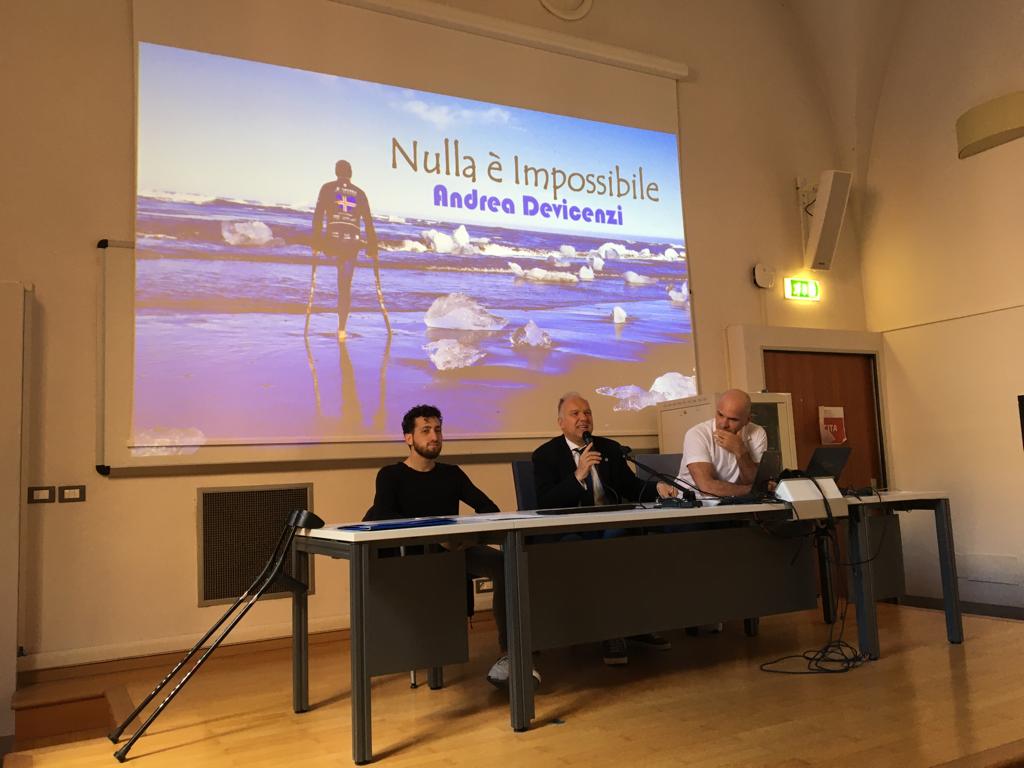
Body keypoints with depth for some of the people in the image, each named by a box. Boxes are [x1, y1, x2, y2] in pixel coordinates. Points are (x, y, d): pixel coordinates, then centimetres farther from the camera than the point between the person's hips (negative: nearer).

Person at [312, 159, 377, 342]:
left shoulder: (328, 188, 6)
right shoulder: (359, 193, 13)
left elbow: (318, 216, -2)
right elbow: (368, 222, 12)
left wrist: (316, 242, 0)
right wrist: (372, 248, 17)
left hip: (332, 240, -2)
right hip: (352, 243, 2)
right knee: (345, 286, 7)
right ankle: (342, 329, 3)